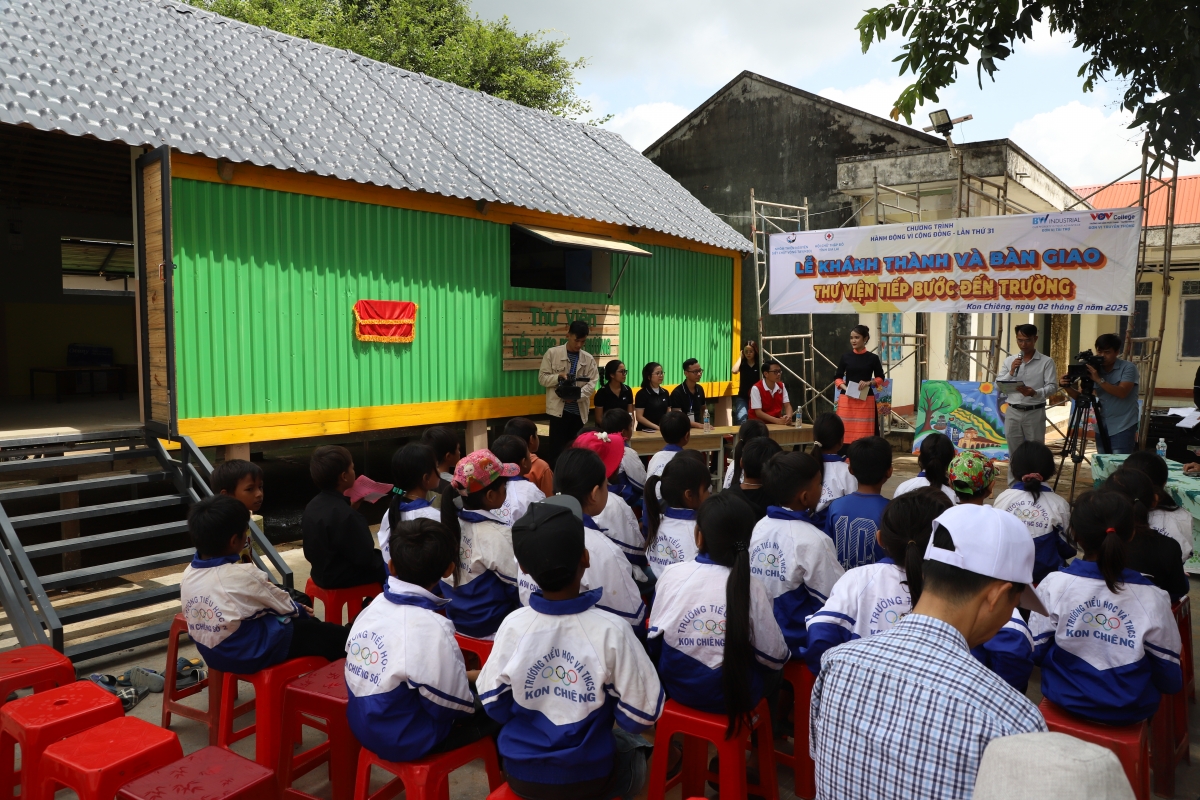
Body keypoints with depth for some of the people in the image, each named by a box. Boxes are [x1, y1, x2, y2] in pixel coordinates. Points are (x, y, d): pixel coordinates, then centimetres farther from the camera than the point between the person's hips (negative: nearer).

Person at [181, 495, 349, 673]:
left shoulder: (188, 574, -5)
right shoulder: (244, 575, -25)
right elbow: (285, 606, -11)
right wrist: (301, 610, 13)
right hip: (250, 654, -8)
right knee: (336, 635, 3)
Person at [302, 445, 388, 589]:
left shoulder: (312, 506, -3)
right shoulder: (345, 515, -29)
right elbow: (366, 559, -23)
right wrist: (382, 557, -2)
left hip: (322, 573, 9)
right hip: (343, 579, -9)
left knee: (381, 557, 23)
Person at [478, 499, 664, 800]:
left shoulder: (512, 626, -16)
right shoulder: (611, 630, -23)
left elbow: (493, 704, -5)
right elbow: (641, 715, -14)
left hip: (520, 774, 2)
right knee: (631, 746, 30)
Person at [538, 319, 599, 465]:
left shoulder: (589, 358, 8)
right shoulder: (552, 353, 1)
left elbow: (592, 383, 1)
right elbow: (542, 378, 0)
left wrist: (577, 396, -16)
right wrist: (558, 377, -19)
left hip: (579, 410, 3)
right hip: (559, 409, -3)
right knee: (556, 449, -3)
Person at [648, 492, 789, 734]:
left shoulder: (671, 574, -14)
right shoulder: (751, 589, -19)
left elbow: (654, 635, -3)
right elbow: (775, 657, -11)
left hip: (677, 686, 2)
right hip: (733, 695, -2)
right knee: (776, 669, 28)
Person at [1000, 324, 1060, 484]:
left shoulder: (1046, 361, 0)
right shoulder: (1009, 360, 9)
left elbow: (1053, 386, -7)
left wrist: (1035, 393, -24)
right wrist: (1011, 372, -10)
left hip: (1035, 413, -3)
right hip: (1013, 412, 3)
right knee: (1014, 453, 9)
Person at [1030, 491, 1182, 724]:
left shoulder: (1053, 585, -18)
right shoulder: (1153, 599, -19)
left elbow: (1036, 652, -8)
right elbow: (1170, 681, -10)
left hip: (1066, 699, 0)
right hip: (1131, 712, 0)